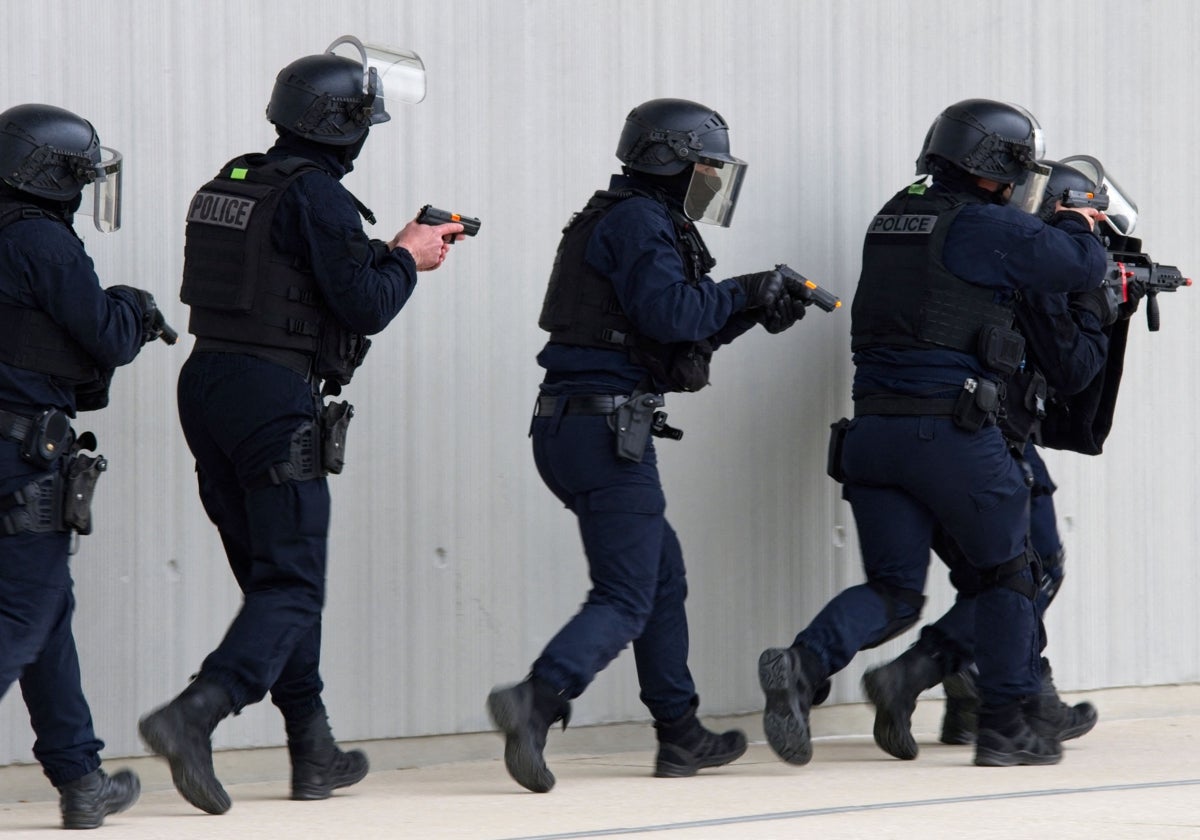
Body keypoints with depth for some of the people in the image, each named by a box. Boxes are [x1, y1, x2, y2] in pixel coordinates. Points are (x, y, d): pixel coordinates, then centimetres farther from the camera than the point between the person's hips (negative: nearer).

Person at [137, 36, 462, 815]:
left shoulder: (227, 187, 14)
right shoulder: (317, 197, -12)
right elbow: (365, 305, -14)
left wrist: (391, 251, 22)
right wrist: (407, 259, 5)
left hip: (207, 381, 9)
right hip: (275, 399, -9)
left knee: (269, 574, 16)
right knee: (291, 585, -5)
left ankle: (315, 751, 22)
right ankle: (195, 714, -24)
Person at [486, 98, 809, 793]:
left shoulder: (644, 224, 22)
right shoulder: (638, 222, -9)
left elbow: (679, 332, 25)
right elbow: (671, 314, -22)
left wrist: (755, 311, 15)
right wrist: (746, 292, -8)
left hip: (569, 426, 10)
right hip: (606, 428, -10)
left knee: (665, 575, 20)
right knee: (625, 600, -12)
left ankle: (682, 735, 25)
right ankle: (535, 702, -29)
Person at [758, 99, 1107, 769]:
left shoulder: (893, 220, 16)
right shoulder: (985, 228, -7)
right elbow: (1082, 266, -3)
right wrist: (1078, 226, 20)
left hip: (872, 431, 6)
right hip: (951, 431, -6)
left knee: (895, 592, 7)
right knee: (1009, 570, 13)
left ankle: (805, 665, -19)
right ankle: (1004, 726, 14)